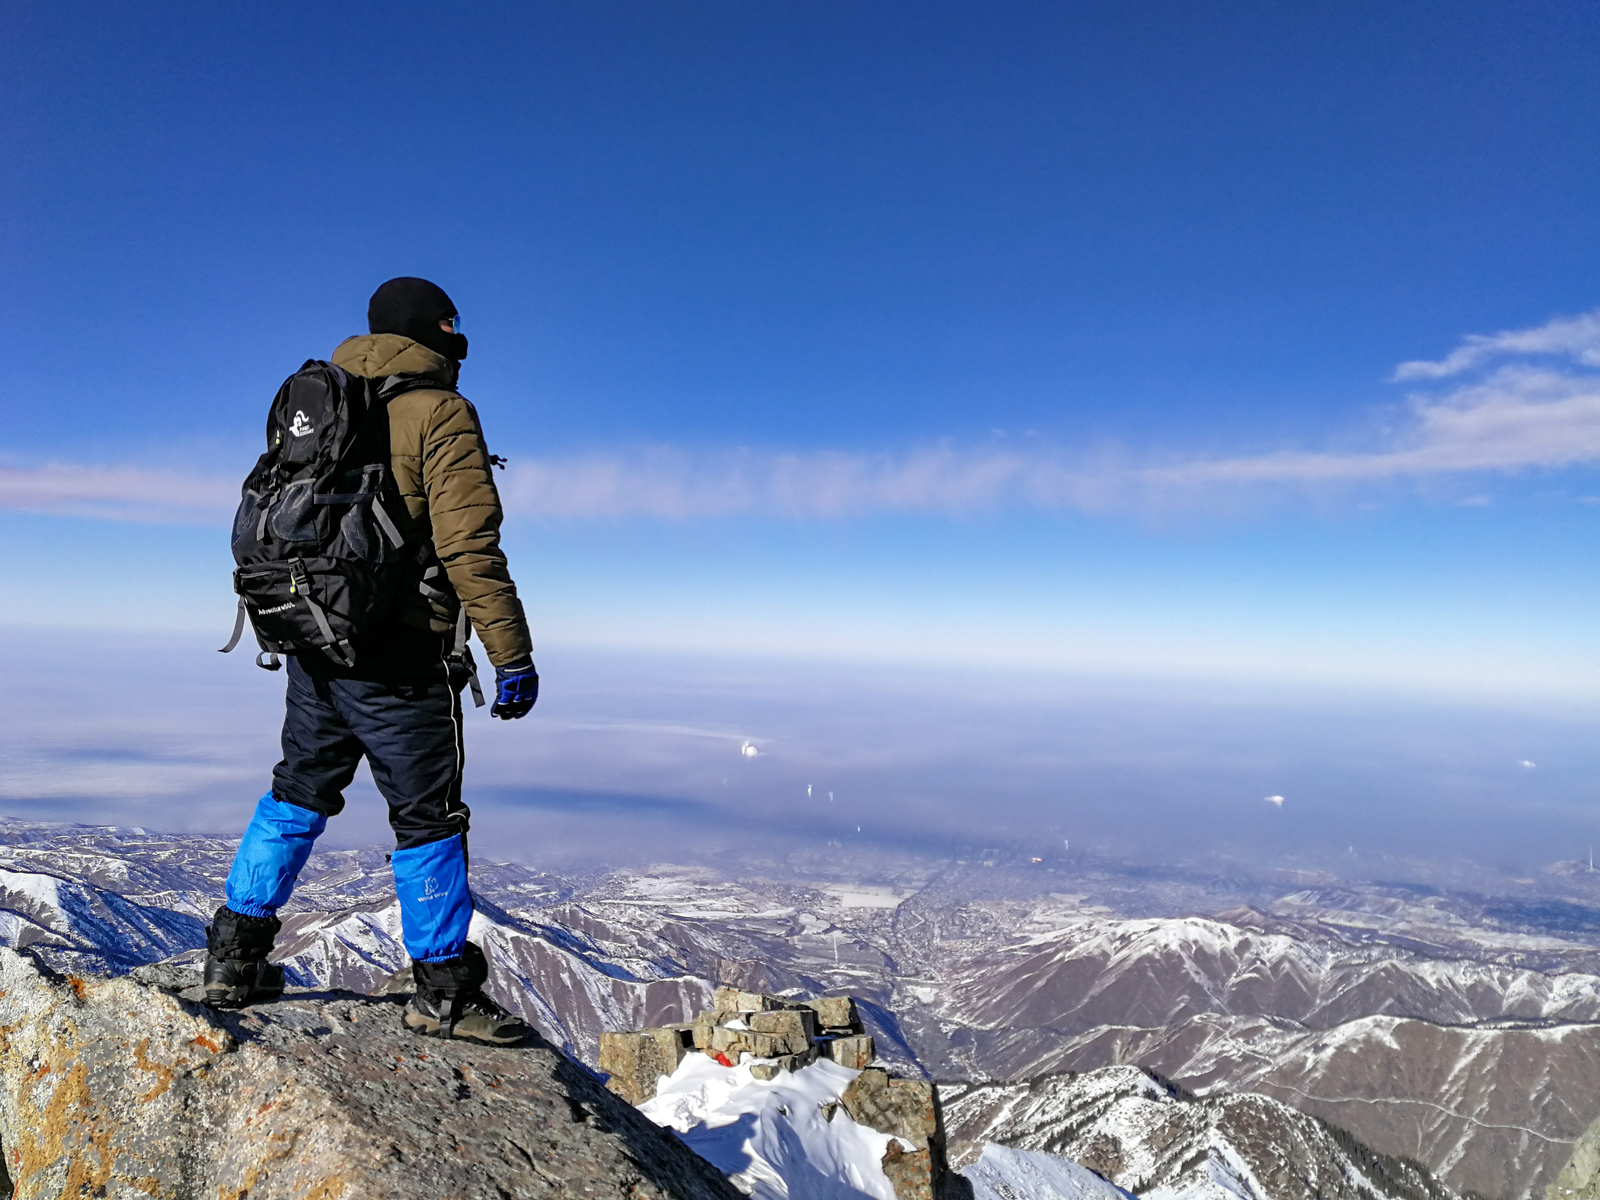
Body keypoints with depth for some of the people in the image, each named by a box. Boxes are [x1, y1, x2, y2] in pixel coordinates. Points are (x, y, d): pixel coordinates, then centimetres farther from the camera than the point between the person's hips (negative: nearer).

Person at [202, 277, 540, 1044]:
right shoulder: (441, 413, -10)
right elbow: (470, 546, -17)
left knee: (298, 793, 20)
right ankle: (444, 991, 13)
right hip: (398, 654, -7)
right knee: (427, 816, 2)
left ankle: (235, 959, 29)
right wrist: (513, 655, -16)